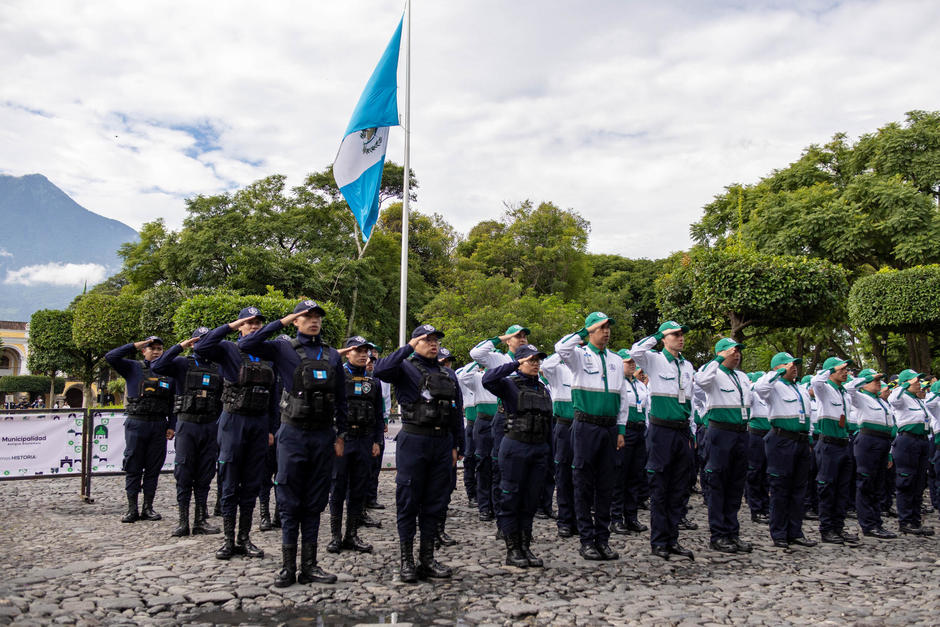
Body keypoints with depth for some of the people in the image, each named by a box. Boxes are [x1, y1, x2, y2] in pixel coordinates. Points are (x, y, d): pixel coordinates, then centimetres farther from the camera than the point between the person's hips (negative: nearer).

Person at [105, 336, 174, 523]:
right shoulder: (133, 368, 6)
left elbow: (174, 403, 12)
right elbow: (110, 357, -7)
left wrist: (172, 426, 5)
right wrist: (134, 346, -8)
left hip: (159, 426, 2)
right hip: (136, 424, -2)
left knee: (153, 469, 6)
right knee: (133, 468, 2)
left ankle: (148, 508, 14)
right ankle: (132, 509, 10)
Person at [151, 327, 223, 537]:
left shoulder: (218, 370, 12)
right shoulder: (182, 364, 3)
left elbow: (225, 399, 15)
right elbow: (157, 367, -13)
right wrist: (180, 346, -14)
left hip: (210, 427, 3)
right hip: (187, 425, -3)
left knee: (205, 476, 6)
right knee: (184, 474, -1)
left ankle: (201, 521, 13)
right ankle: (183, 521, 6)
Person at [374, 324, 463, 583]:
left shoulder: (449, 375, 17)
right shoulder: (406, 369, 1)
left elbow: (458, 411, 19)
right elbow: (381, 369, -22)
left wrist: (455, 445, 14)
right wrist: (408, 348, -16)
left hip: (442, 443, 5)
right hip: (413, 442, -5)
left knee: (435, 503, 9)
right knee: (408, 502, 1)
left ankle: (427, 559, 20)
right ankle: (407, 561, 11)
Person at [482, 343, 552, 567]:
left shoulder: (543, 389, 15)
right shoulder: (510, 385, -3)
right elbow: (488, 380, -24)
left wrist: (549, 452, 15)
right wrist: (514, 365, -17)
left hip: (539, 449, 6)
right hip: (516, 447, -6)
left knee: (530, 500, 10)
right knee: (510, 499, 0)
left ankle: (525, 547, 19)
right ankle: (512, 551, 9)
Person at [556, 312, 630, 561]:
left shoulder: (616, 360, 14)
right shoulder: (579, 355, 0)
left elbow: (623, 397, 17)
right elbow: (561, 348, -25)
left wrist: (621, 428, 11)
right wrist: (583, 332, -14)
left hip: (610, 427, 5)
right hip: (586, 426, -5)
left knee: (606, 484, 9)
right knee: (584, 483, -1)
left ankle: (603, 538, 18)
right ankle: (587, 540, 7)